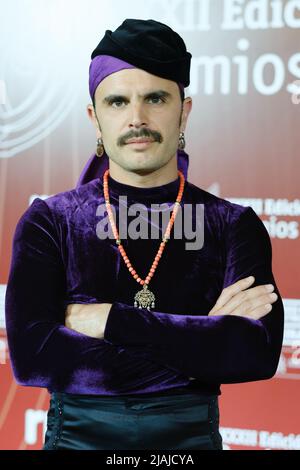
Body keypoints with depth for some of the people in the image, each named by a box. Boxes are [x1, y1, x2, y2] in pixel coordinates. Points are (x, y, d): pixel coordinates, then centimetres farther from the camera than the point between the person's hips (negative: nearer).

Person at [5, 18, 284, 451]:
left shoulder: (233, 225, -1)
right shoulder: (48, 221, -2)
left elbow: (260, 351, -15)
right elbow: (30, 356, -15)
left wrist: (110, 319, -19)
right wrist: (203, 343, -16)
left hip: (191, 433, 1)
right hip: (78, 432, 0)